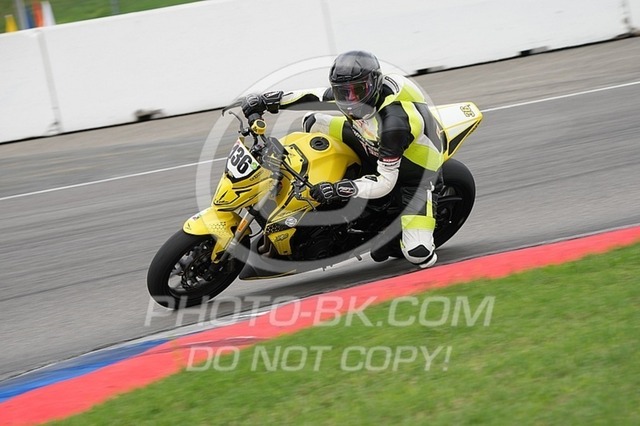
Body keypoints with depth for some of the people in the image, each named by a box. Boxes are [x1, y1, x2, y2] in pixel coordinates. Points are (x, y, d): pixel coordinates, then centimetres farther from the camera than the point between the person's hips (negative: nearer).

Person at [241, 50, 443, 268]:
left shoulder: (394, 122, -39)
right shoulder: (362, 88, -18)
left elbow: (385, 182, -36)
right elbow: (317, 95, -1)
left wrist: (339, 189, -45)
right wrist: (270, 99, -10)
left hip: (415, 172, -8)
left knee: (419, 255, -25)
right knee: (313, 122, -2)